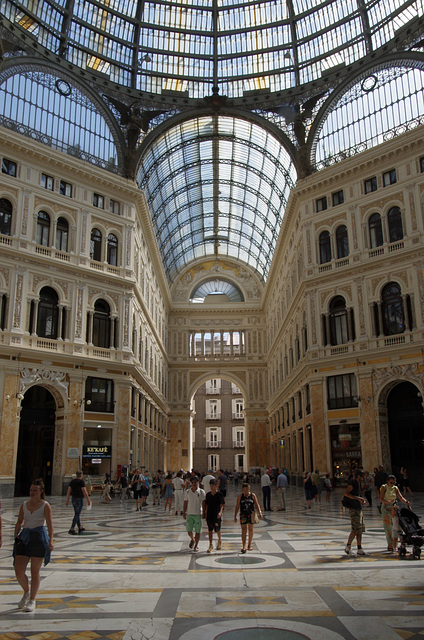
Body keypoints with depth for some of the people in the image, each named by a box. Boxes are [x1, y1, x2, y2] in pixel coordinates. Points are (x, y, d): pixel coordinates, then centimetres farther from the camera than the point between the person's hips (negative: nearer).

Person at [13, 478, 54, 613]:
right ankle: (26, 591, 26)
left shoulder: (45, 506, -3)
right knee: (18, 571, -2)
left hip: (39, 537, -4)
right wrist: (15, 537, 6)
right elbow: (19, 522, 15)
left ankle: (32, 600, 16)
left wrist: (51, 541, -21)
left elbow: (49, 524, -11)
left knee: (35, 571, 1)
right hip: (24, 537, 4)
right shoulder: (24, 505, 10)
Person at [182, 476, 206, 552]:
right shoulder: (188, 491, 2)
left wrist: (204, 513, -6)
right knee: (189, 530, 3)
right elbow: (185, 503, 7)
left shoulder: (201, 492, -4)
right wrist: (184, 513, 6)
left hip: (198, 514, -2)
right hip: (189, 514, 2)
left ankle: (196, 545, 21)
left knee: (198, 531, 3)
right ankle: (192, 540, 34)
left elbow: (204, 503, -2)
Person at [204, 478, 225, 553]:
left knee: (217, 529, 7)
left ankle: (219, 541, 35)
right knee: (210, 530, 2)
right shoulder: (208, 494, 5)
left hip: (217, 515, -3)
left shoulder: (219, 494, -7)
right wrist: (205, 513, 9)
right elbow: (206, 505, 12)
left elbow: (222, 505, -10)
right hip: (209, 515, 3)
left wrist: (220, 512, -24)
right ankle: (211, 545, 9)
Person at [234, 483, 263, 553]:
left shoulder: (253, 496, 0)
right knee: (244, 530, -9)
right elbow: (237, 506, 4)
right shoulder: (240, 496, -1)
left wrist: (260, 513, -7)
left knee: (250, 530, 8)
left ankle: (249, 545, 23)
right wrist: (235, 516, 3)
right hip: (243, 515, -1)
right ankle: (243, 546, -9)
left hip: (251, 514, 1)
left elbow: (257, 505, 4)